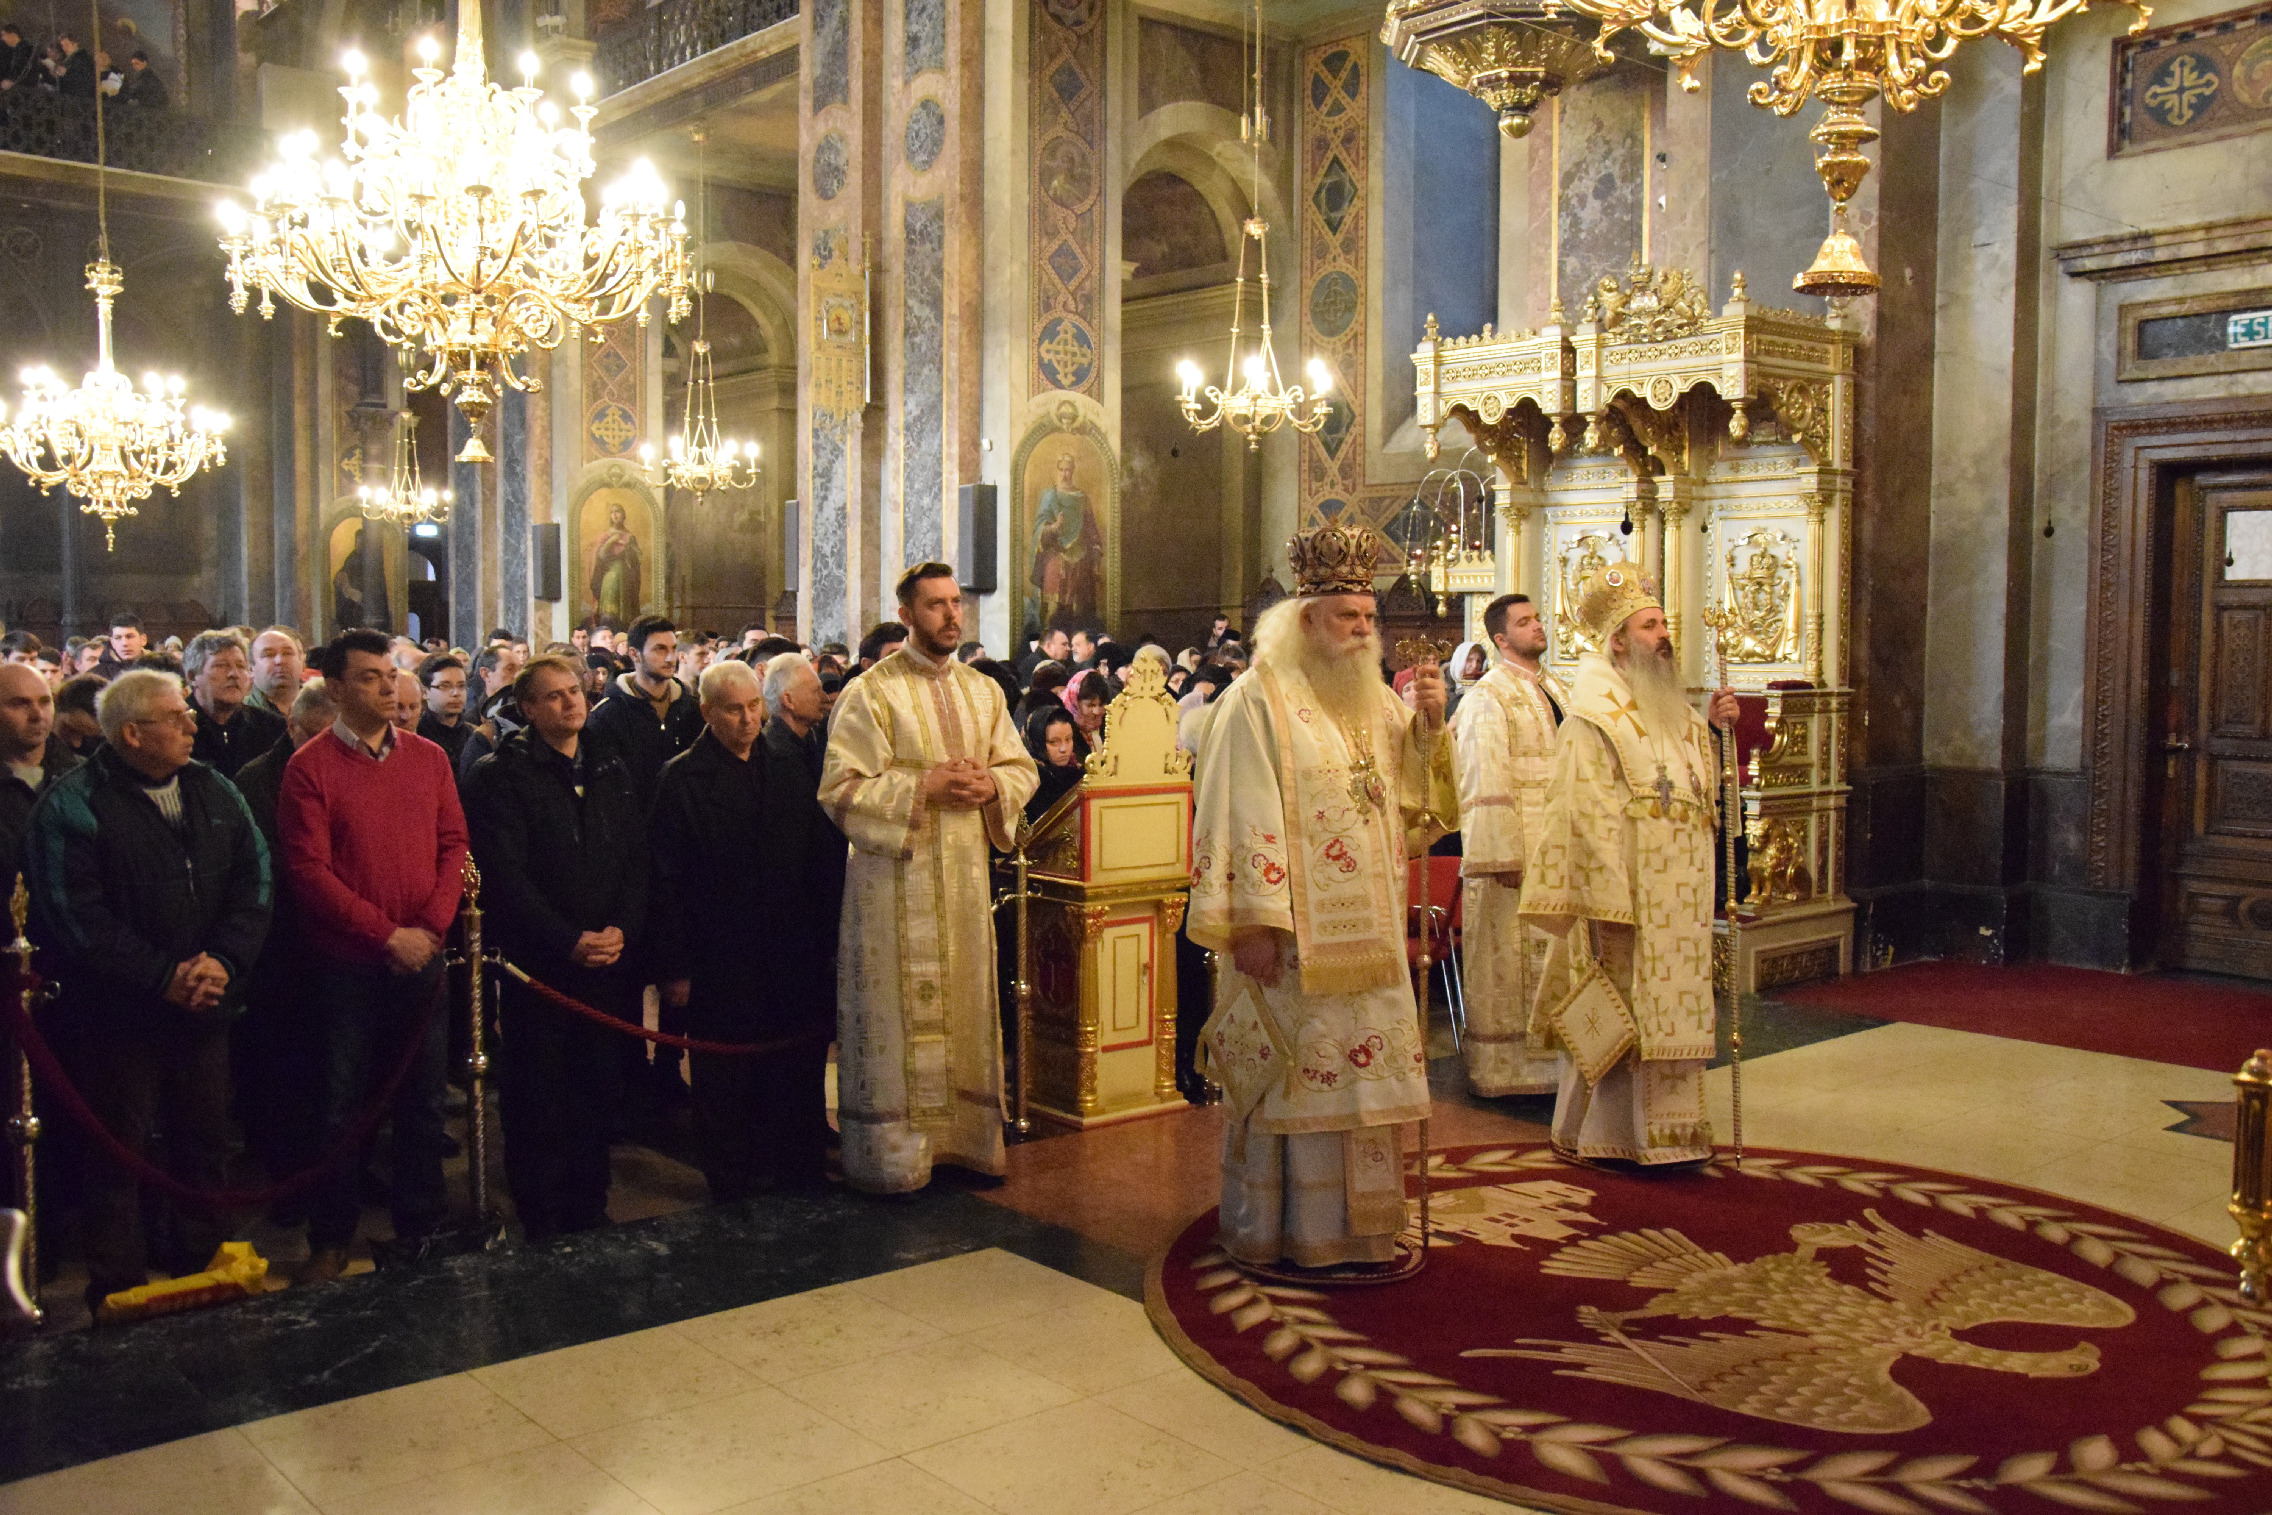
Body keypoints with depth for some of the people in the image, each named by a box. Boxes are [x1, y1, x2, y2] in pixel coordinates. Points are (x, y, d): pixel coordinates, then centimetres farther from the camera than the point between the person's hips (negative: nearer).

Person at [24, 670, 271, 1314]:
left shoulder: (215, 792, 8)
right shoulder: (73, 803, -9)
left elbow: (253, 880, 3)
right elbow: (75, 912, -16)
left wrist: (223, 961, -12)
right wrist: (164, 977, -18)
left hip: (205, 1006, 5)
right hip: (119, 1013, -5)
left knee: (204, 1139, 15)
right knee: (119, 1149, 4)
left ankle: (198, 1257, 31)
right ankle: (118, 1288, 16)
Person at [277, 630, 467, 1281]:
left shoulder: (429, 758, 7)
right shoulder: (309, 768, -5)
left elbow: (454, 846, 5)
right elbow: (309, 870, -10)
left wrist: (432, 925, -9)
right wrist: (387, 933, -14)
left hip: (421, 959, 3)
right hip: (346, 964, -3)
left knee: (423, 1102, 10)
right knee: (342, 1105, 7)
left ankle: (421, 1227, 24)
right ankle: (332, 1238, 21)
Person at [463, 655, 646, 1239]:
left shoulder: (613, 770, 13)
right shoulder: (501, 774, -4)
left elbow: (637, 858, 9)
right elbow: (504, 875, -11)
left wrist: (623, 930, -7)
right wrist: (569, 941, -16)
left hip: (610, 961, 4)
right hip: (538, 965, -4)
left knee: (597, 1098, 10)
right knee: (538, 1103, 3)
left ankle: (591, 1214, 23)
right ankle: (541, 1229, 15)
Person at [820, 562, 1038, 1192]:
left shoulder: (984, 690, 11)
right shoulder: (869, 692, -6)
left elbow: (1022, 767, 15)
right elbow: (840, 787, -12)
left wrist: (991, 785, -7)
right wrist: (923, 789, -19)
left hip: (966, 876, 5)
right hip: (896, 878, -5)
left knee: (965, 1006, 11)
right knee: (898, 1013, 0)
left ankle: (964, 1134, 23)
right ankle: (891, 1152, 10)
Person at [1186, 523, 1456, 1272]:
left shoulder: (1377, 703, 14)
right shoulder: (1256, 702, -7)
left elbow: (1414, 810, 13)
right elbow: (1240, 818, -13)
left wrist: (1429, 727, -2)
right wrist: (1251, 921, -20)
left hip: (1367, 933, 7)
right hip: (1293, 934, -7)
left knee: (1362, 1069, 10)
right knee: (1292, 1070, -1)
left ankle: (1356, 1223, 22)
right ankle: (1280, 1231, 11)